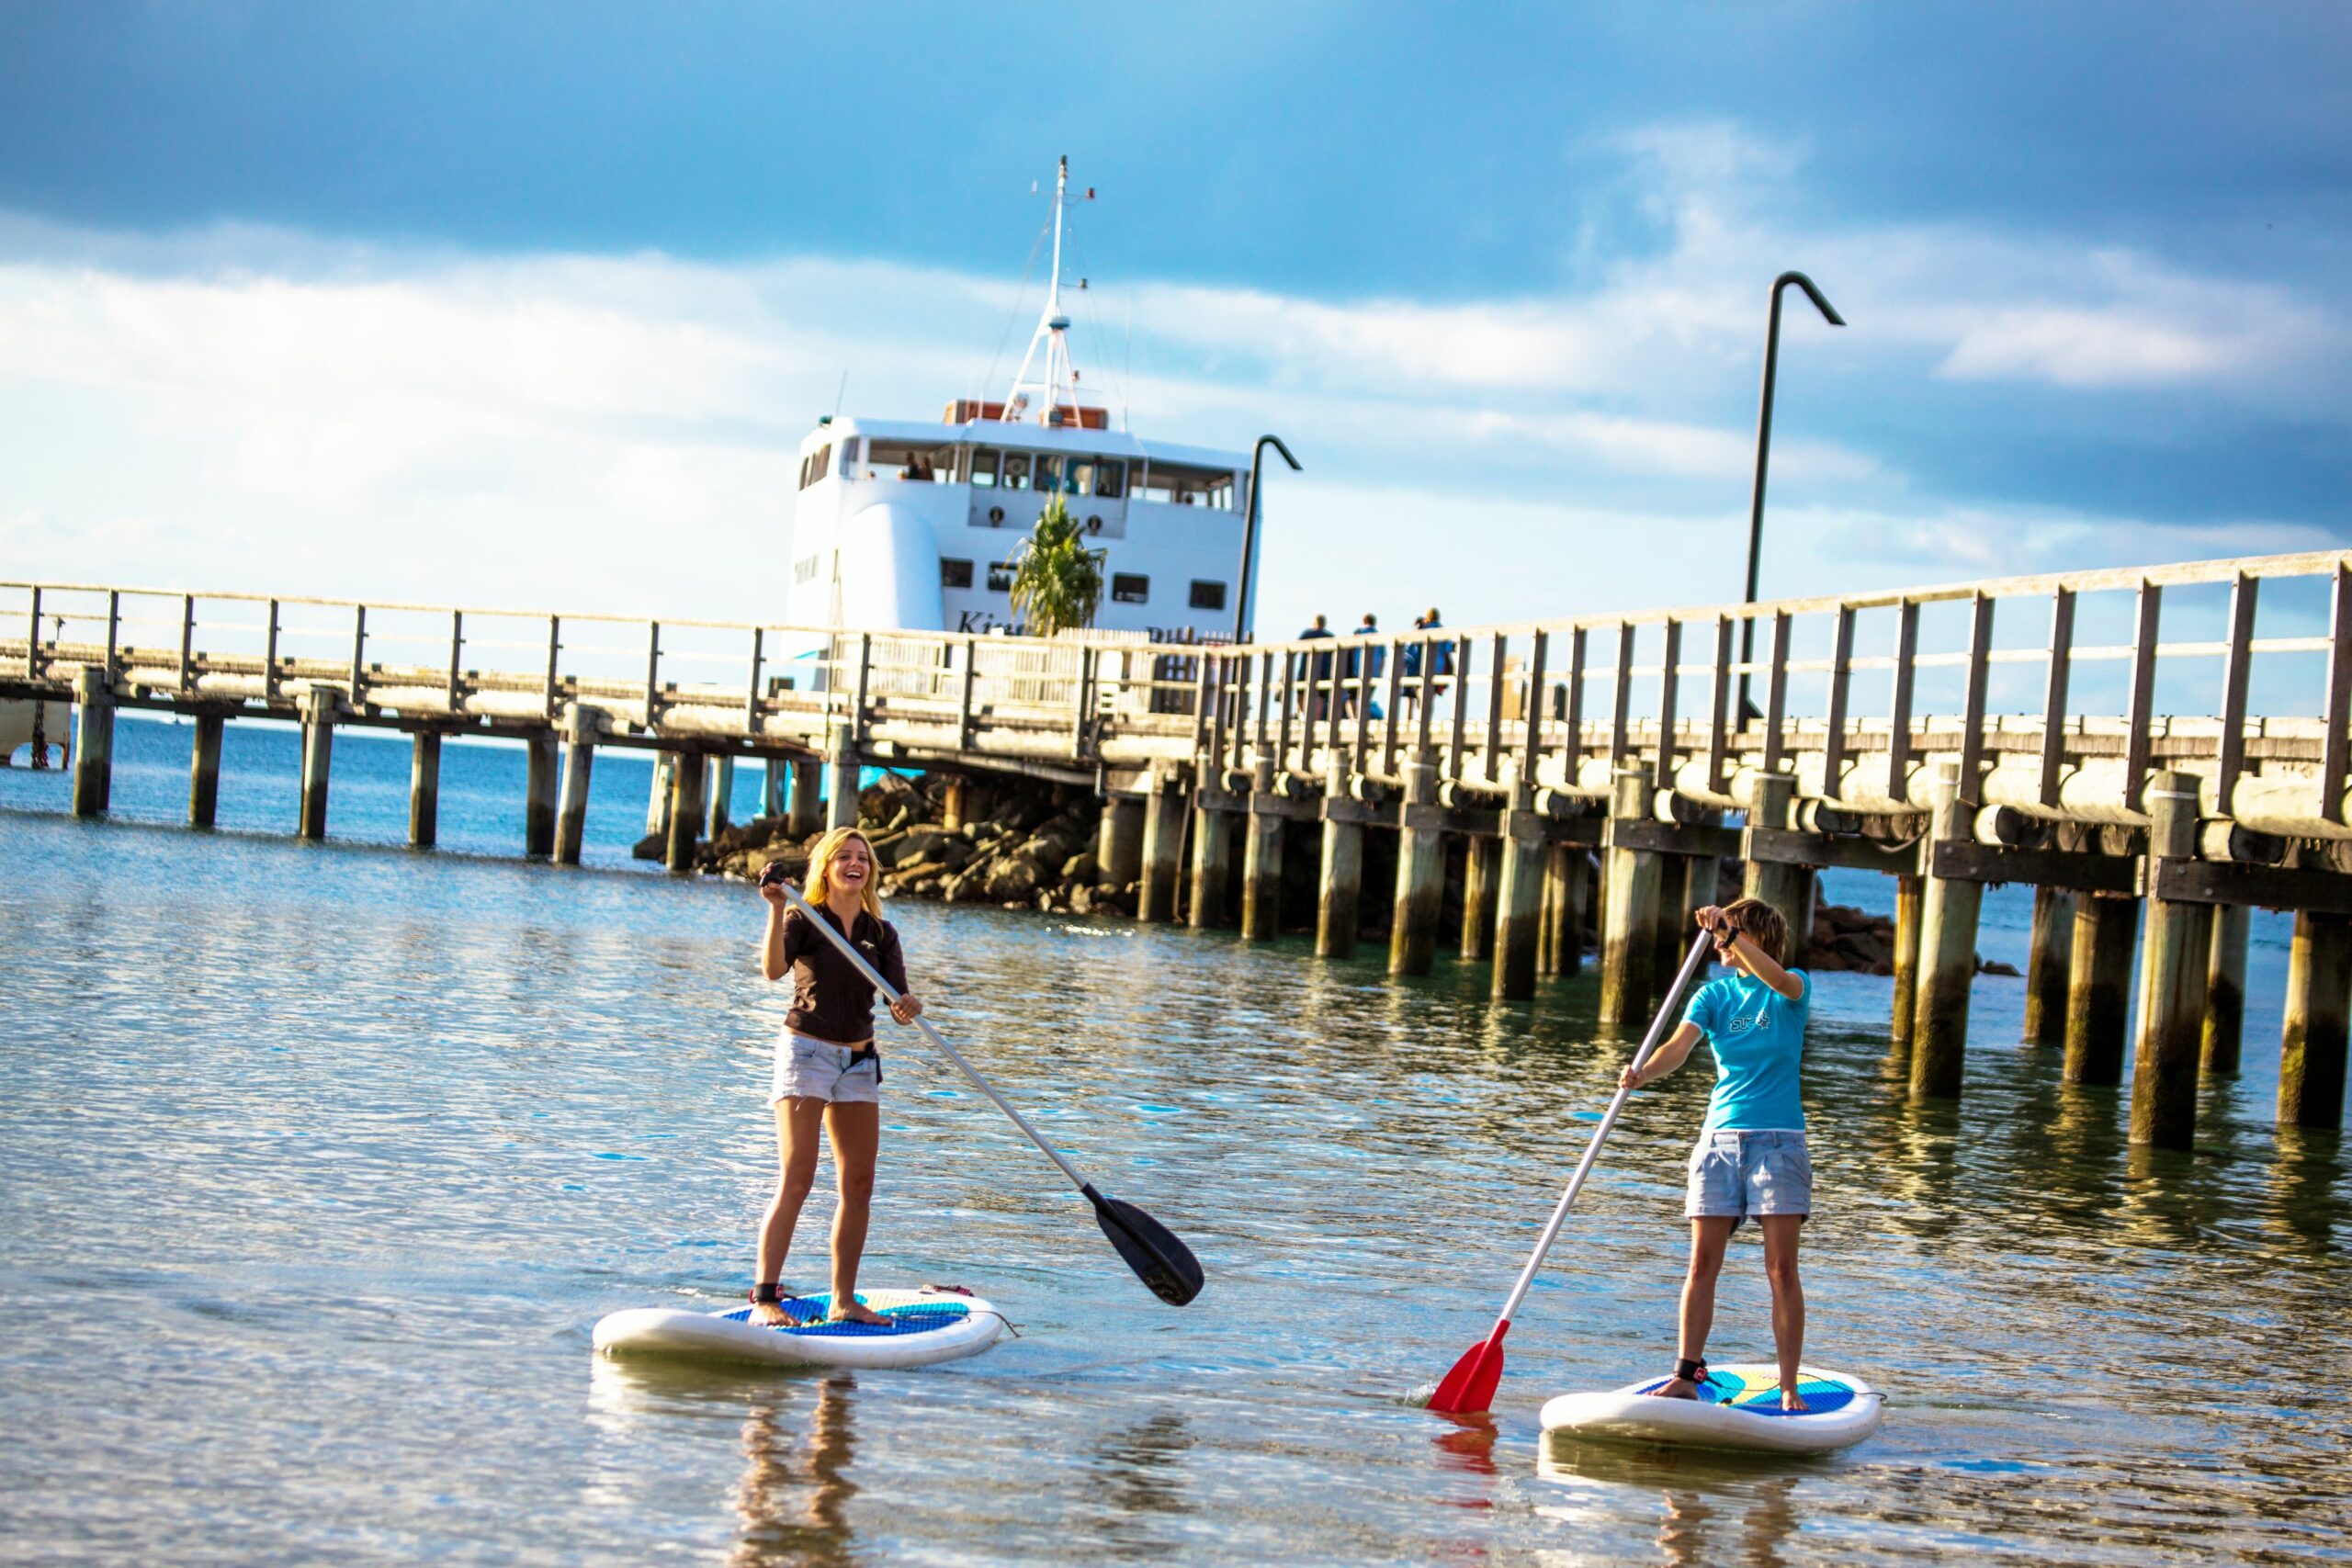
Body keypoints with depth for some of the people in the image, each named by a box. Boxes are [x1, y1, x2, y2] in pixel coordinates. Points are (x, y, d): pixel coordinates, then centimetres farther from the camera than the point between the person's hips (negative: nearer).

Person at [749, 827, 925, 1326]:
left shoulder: (881, 933, 9)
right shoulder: (804, 921, -4)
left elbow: (898, 1003, 0)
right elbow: (773, 970, -23)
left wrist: (909, 1008, -23)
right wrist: (777, 909, -33)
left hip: (858, 1061, 6)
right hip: (806, 1054, -6)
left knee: (858, 1185, 5)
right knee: (796, 1182, -14)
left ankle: (844, 1300, 13)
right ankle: (763, 1298, -15)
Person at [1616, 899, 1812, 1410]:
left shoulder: (1793, 989, 1)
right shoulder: (1713, 995, 8)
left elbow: (1779, 980, -25)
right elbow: (1679, 1045, -9)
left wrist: (1730, 930, -32)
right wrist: (1641, 1073, -29)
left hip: (1778, 1138, -3)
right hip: (1720, 1137, 3)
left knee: (1781, 1268, -5)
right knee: (1702, 1264, 0)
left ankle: (1789, 1386, -3)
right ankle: (1687, 1375, 6)